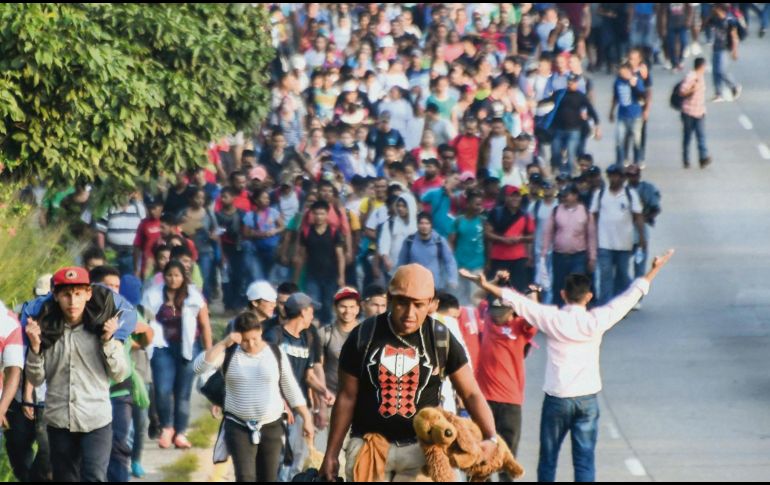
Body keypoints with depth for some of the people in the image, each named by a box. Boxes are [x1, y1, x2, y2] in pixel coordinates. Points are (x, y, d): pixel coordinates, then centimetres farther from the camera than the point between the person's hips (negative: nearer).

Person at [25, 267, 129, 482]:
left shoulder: (102, 328, -2)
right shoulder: (47, 331, 1)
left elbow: (120, 375, -2)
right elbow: (36, 379, 3)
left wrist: (108, 341, -14)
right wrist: (35, 346, -12)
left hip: (96, 422, -2)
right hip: (59, 421, 2)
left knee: (94, 477, -13)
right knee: (64, 479, 11)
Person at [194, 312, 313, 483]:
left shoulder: (276, 354, 2)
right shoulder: (228, 353, -2)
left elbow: (291, 389, 8)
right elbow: (199, 367, -17)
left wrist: (306, 419, 6)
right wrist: (224, 344, -21)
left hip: (271, 427, 2)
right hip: (239, 427, -2)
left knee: (268, 479, 7)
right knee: (245, 478, -14)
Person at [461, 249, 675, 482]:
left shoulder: (552, 319, -9)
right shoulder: (596, 321, -7)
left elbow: (516, 301, -7)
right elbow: (631, 296, 2)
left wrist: (485, 285, -1)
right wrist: (655, 269, 12)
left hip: (556, 399, 0)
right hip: (587, 398, 0)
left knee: (548, 459, 11)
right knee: (584, 461, 1)